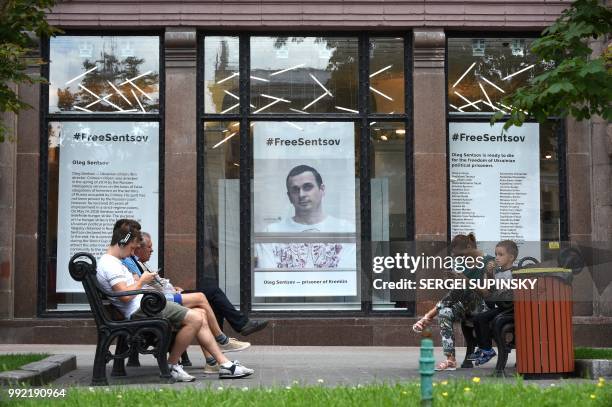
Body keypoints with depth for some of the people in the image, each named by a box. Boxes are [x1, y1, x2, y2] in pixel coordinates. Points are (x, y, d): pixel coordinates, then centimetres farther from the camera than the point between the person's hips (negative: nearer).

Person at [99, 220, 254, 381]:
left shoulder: (112, 262, 23)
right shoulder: (109, 264, -12)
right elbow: (125, 295, -21)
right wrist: (142, 281, -6)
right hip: (140, 309, -12)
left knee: (200, 314, 5)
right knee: (195, 319, -21)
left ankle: (225, 364, 2)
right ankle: (171, 366, -7)